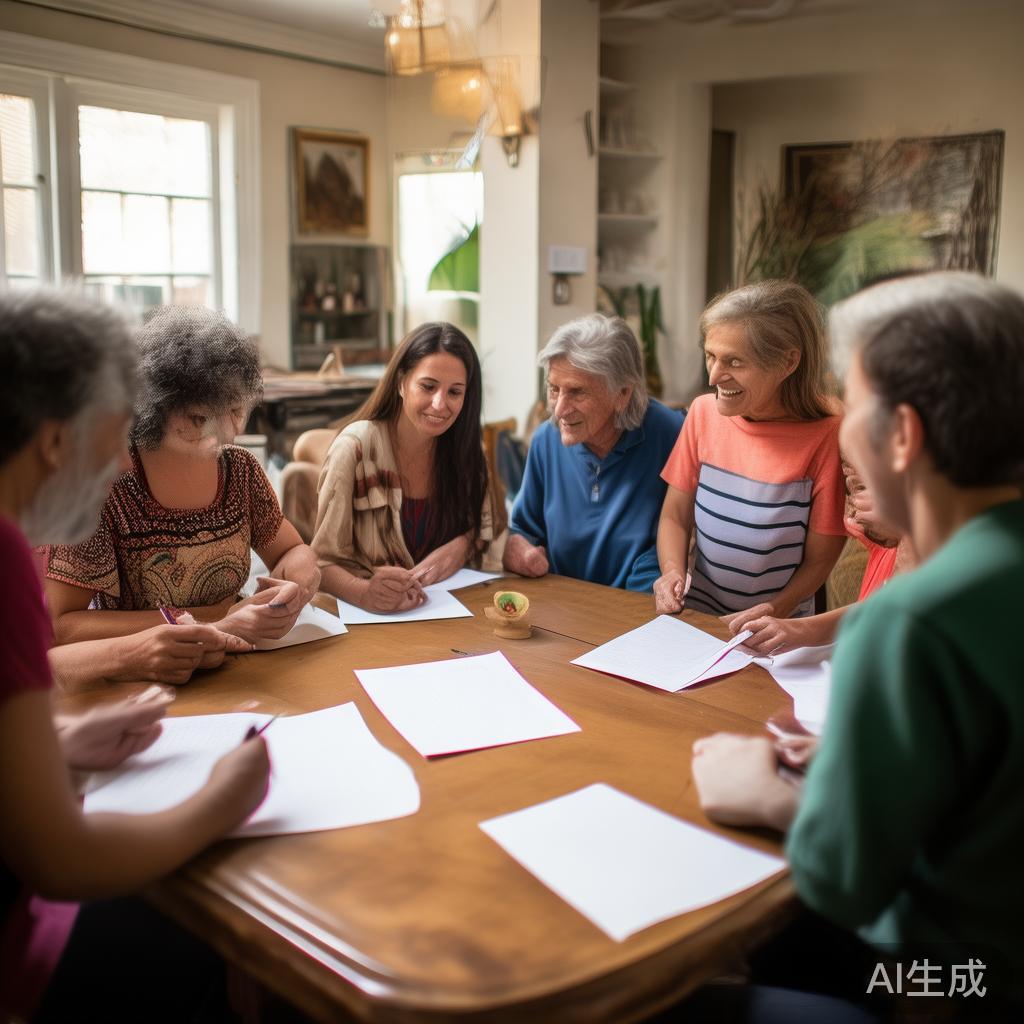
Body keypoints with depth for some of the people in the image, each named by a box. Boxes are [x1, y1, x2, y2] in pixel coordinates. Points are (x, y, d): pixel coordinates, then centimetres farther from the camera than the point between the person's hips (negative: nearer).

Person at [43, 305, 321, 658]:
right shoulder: (104, 484, -15)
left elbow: (293, 552, 10)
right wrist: (211, 628, -26)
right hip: (137, 680, -5)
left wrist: (297, 585, -14)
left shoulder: (241, 468, -2)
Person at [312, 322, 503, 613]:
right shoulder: (356, 447, -12)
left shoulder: (466, 447, 0)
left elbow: (486, 528, 12)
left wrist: (460, 546, -10)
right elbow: (325, 561, -13)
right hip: (371, 620, -3)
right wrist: (364, 592, -34)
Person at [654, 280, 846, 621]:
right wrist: (672, 572, -11)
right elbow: (675, 515, 6)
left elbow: (819, 559, -6)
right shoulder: (704, 412, -1)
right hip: (698, 614, 3)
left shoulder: (825, 436, -13)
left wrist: (773, 612, -18)